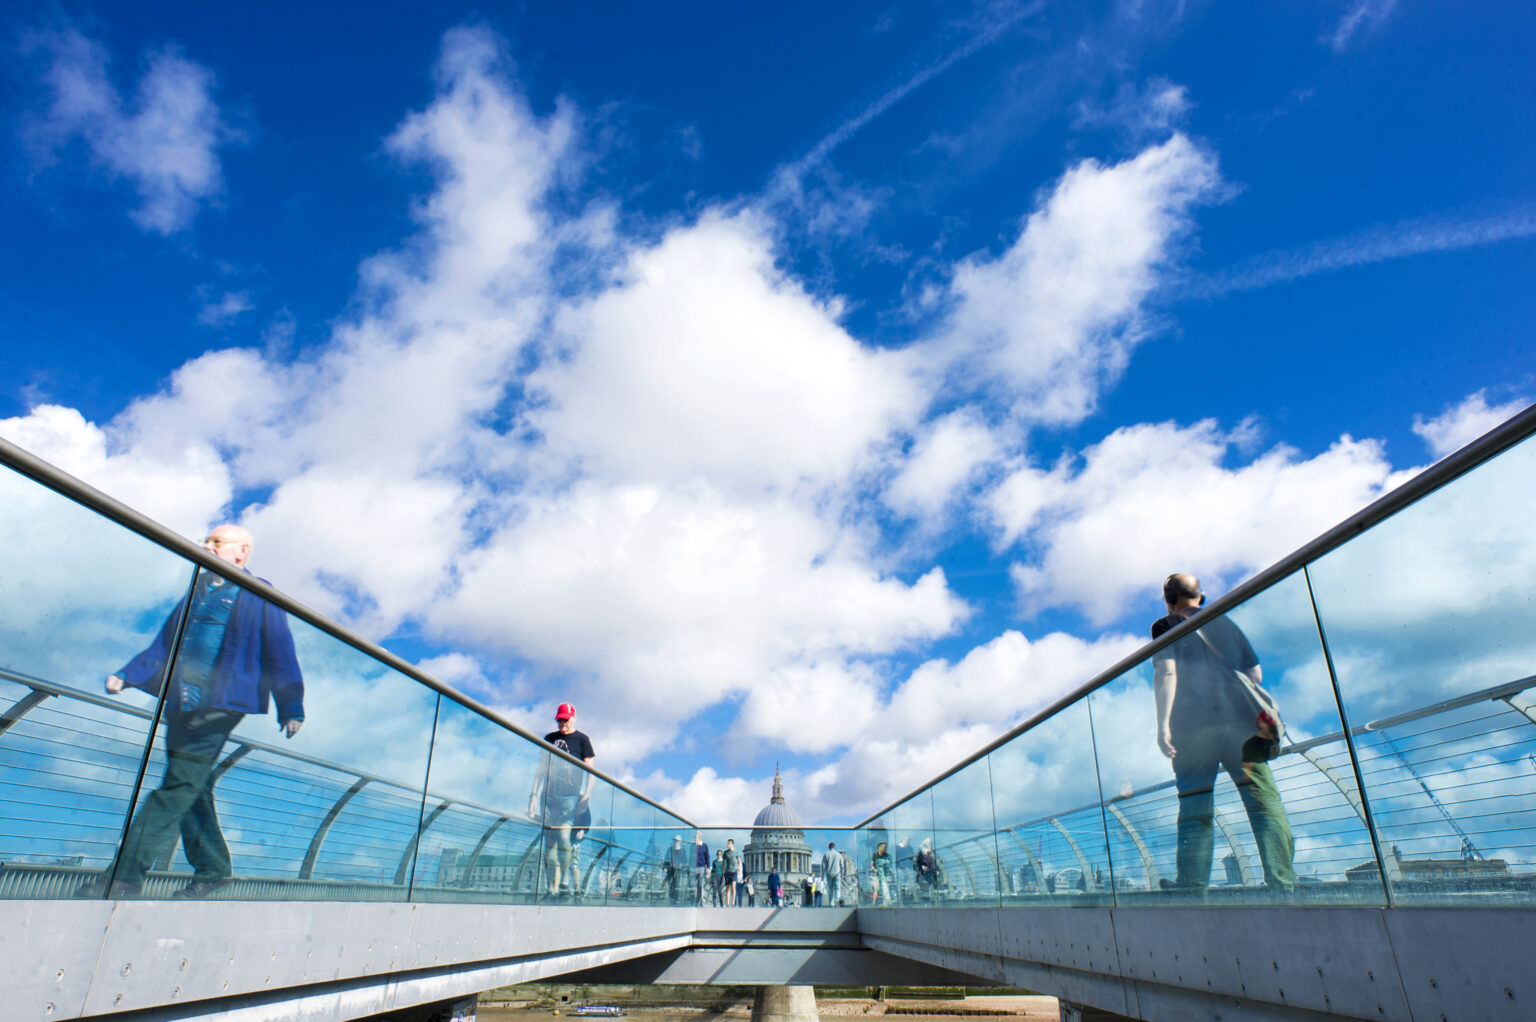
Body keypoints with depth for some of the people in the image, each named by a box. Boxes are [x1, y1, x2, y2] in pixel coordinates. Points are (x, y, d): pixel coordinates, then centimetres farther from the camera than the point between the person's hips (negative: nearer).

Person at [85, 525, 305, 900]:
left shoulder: (259, 597, -1)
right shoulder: (197, 591, 20)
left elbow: (280, 655, -3)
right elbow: (165, 644, 25)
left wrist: (291, 709, -7)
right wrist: (126, 677, 12)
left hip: (218, 704, -8)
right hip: (182, 702, 8)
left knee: (179, 788, -9)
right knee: (191, 789, 10)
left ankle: (127, 875, -6)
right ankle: (212, 868, 20)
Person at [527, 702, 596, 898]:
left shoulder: (582, 739, 3)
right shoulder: (549, 739, 15)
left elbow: (590, 769, 0)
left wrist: (587, 794, -11)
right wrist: (534, 793, 10)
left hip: (571, 795, -4)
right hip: (549, 794, 4)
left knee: (564, 838, -12)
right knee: (549, 841, 2)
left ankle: (568, 884, -3)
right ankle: (552, 888, 8)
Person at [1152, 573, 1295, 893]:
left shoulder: (1166, 626, 8)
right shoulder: (1225, 623, 20)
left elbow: (1166, 672, -7)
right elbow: (1255, 674, 16)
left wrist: (1163, 724, -10)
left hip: (1192, 724, -2)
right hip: (1240, 721, 3)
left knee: (1195, 810, 1)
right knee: (1265, 802, 2)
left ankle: (1192, 885, -2)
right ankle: (1284, 884, -6)